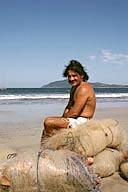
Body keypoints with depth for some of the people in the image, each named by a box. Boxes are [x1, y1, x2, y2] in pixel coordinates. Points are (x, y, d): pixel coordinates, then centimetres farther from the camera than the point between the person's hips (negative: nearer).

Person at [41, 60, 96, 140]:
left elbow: (75, 113, -23)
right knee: (48, 119, 17)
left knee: (48, 122, -21)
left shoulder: (84, 88, -18)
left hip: (81, 121, -11)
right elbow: (68, 107, 18)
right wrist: (64, 116, -1)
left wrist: (64, 116, -6)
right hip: (75, 119, 11)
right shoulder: (74, 88, 15)